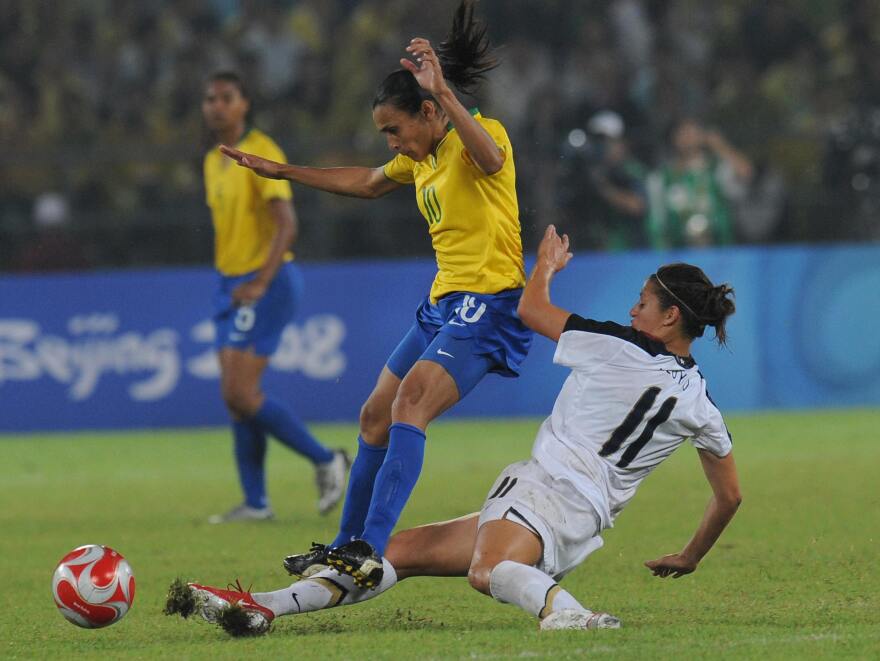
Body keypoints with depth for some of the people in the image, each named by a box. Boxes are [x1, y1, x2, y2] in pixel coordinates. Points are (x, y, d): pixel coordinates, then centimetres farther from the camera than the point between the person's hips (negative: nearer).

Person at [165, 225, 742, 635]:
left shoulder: (621, 347, -5)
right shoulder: (700, 402, 14)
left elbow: (531, 309, 8)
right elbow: (730, 496, 23)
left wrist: (546, 264, 30)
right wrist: (690, 558, 40)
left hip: (546, 491, -8)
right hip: (585, 525, 8)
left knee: (489, 570, -42)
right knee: (403, 551, 5)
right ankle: (262, 608, 0)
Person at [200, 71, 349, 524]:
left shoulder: (261, 153, -13)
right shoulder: (213, 162, 13)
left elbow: (286, 224, -22)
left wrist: (260, 282, -31)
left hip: (266, 284, -9)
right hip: (231, 284, 9)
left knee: (241, 395, -14)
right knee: (235, 397, 4)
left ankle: (325, 461, 2)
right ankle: (255, 502, 8)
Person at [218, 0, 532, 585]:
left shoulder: (483, 134, -12)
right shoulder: (420, 159, 15)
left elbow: (489, 158, -38)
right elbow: (367, 183, 34)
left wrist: (443, 93, -48)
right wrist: (283, 172, 37)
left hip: (488, 305, -10)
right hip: (444, 302, 10)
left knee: (410, 404, -25)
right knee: (376, 415, 14)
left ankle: (371, 549, -34)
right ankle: (348, 547, 28)